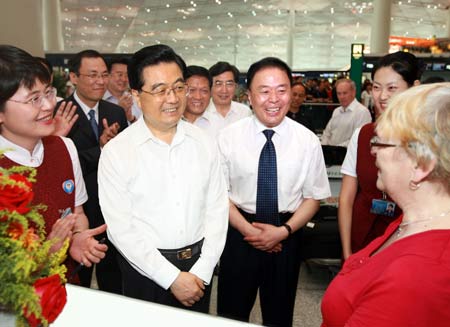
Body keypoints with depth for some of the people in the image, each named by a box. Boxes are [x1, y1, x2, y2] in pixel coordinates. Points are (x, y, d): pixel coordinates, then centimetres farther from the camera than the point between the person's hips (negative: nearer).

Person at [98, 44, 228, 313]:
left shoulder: (204, 143, -2)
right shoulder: (116, 152, -12)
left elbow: (217, 208, -2)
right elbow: (120, 228, -13)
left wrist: (202, 270, -9)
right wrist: (172, 277, -14)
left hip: (199, 265, 3)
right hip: (146, 269, -3)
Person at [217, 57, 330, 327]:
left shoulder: (308, 141, -7)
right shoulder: (228, 137, -8)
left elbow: (313, 197, -1)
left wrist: (283, 231, -12)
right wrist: (247, 229, -14)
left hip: (286, 237, 1)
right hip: (239, 234, 0)